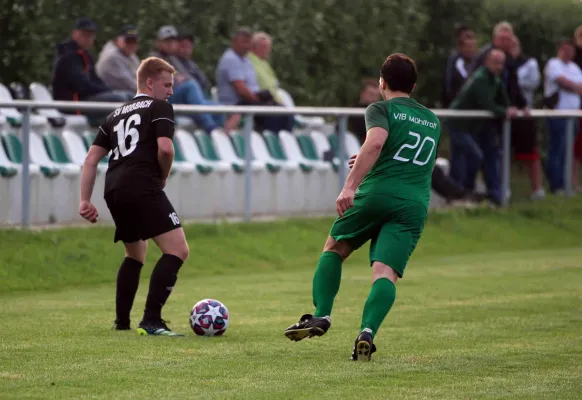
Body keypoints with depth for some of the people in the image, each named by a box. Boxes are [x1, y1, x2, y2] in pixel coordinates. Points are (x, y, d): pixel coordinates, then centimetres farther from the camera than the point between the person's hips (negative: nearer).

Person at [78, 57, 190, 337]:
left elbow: (91, 159, 21)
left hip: (114, 190, 8)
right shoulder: (160, 108, 6)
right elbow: (165, 148, -11)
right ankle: (151, 321, -22)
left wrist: (85, 200, 19)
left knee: (135, 254, 29)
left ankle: (122, 321, 29)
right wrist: (163, 177, 7)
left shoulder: (116, 115, 27)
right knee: (177, 251, -12)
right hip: (143, 188, -8)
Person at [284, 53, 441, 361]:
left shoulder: (381, 110, 5)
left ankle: (321, 315, 6)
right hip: (415, 205, 3)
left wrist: (350, 186, -23)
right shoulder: (432, 122, 25)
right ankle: (368, 332, -31)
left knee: (334, 248, 19)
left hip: (377, 194, -3)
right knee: (386, 272, -8)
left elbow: (375, 142, -16)